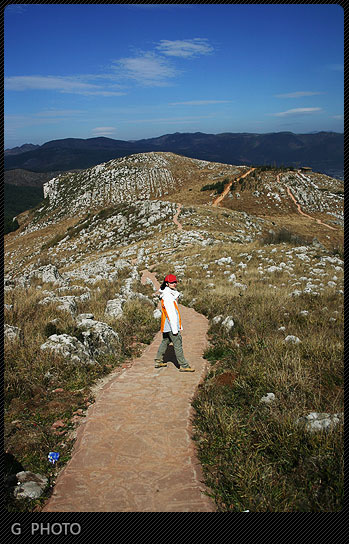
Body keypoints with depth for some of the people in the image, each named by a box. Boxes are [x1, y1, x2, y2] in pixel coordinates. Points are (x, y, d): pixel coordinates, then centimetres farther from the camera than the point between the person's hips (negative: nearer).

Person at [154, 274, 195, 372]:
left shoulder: (171, 294, 14)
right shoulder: (168, 296, -18)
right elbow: (171, 314, -22)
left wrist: (179, 326, 22)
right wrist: (175, 329, -22)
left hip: (166, 327, 11)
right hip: (171, 326, -10)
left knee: (165, 342, 19)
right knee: (178, 345, -5)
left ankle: (158, 361, 29)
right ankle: (184, 366, 0)